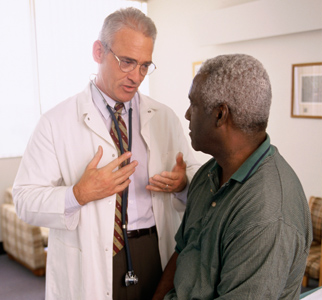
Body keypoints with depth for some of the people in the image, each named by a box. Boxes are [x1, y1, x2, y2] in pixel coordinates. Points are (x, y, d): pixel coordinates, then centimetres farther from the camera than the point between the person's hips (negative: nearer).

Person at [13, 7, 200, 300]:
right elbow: (25, 200, -9)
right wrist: (78, 194, -25)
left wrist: (183, 183, -17)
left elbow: (196, 174, 6)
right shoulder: (56, 122, -7)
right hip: (89, 264, -2)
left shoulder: (164, 117, 4)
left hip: (156, 253, 3)